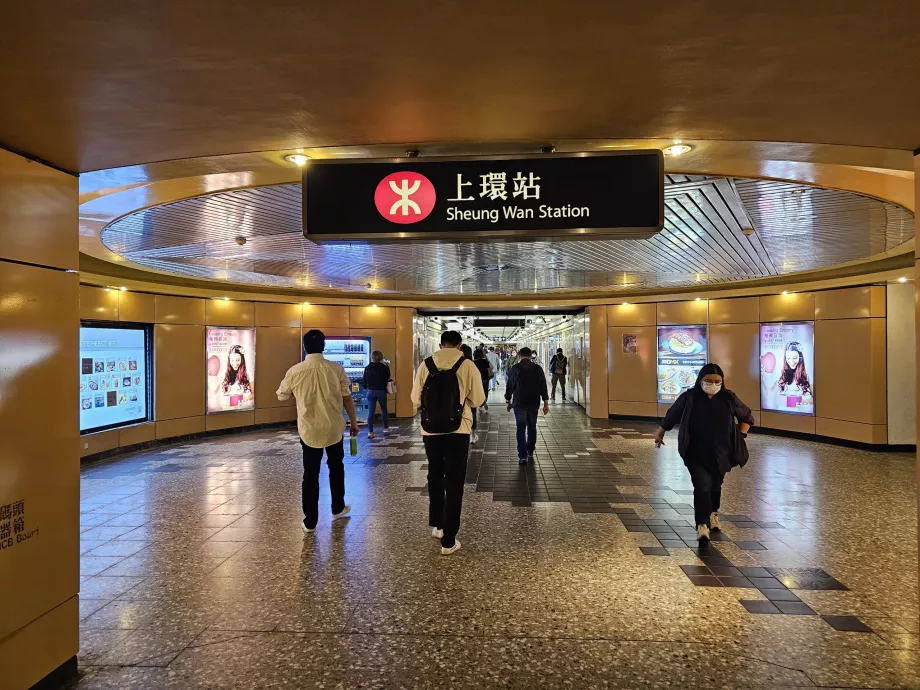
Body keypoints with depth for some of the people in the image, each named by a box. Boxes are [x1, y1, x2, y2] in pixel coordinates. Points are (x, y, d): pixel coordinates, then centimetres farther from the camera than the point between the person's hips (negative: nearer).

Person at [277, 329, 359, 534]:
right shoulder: (336, 369, -9)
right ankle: (338, 508, 34)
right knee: (336, 467, 21)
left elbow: (282, 396, 8)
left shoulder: (295, 371, -7)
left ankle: (310, 522, 10)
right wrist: (354, 422, 8)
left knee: (310, 474, 7)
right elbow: (347, 398, -4)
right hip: (334, 428, 0)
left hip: (308, 430, 0)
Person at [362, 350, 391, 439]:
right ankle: (386, 428, 32)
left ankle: (370, 432, -4)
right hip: (381, 391, -1)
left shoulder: (367, 368, -2)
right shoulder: (384, 368, -10)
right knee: (384, 410, 18)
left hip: (370, 391, 1)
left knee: (370, 412, 1)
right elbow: (387, 379, 3)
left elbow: (365, 381, 2)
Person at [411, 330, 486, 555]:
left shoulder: (426, 365, -1)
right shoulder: (467, 366, -6)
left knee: (435, 477, 23)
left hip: (431, 430, 2)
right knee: (454, 482, 7)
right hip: (457, 431, -2)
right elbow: (478, 400, -1)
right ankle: (448, 541, 10)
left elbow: (416, 399, 3)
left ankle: (436, 525, 36)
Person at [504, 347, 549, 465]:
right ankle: (530, 453, 21)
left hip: (519, 403, -2)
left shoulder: (514, 369, -4)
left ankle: (522, 456, -4)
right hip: (534, 403, 2)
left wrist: (508, 401, 13)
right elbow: (543, 386, 1)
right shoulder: (538, 368, 1)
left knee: (521, 429, 0)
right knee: (532, 428, 16)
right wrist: (546, 402, 5)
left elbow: (509, 386, 1)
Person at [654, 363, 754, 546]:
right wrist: (660, 433, 15)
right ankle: (702, 526, -16)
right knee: (702, 487, -14)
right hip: (696, 454, -3)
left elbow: (746, 417, 14)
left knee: (715, 486, 19)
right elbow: (671, 416, 6)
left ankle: (713, 514, 45)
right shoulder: (689, 397, -8)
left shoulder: (729, 398, -2)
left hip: (720, 453, 3)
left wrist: (741, 436, 2)